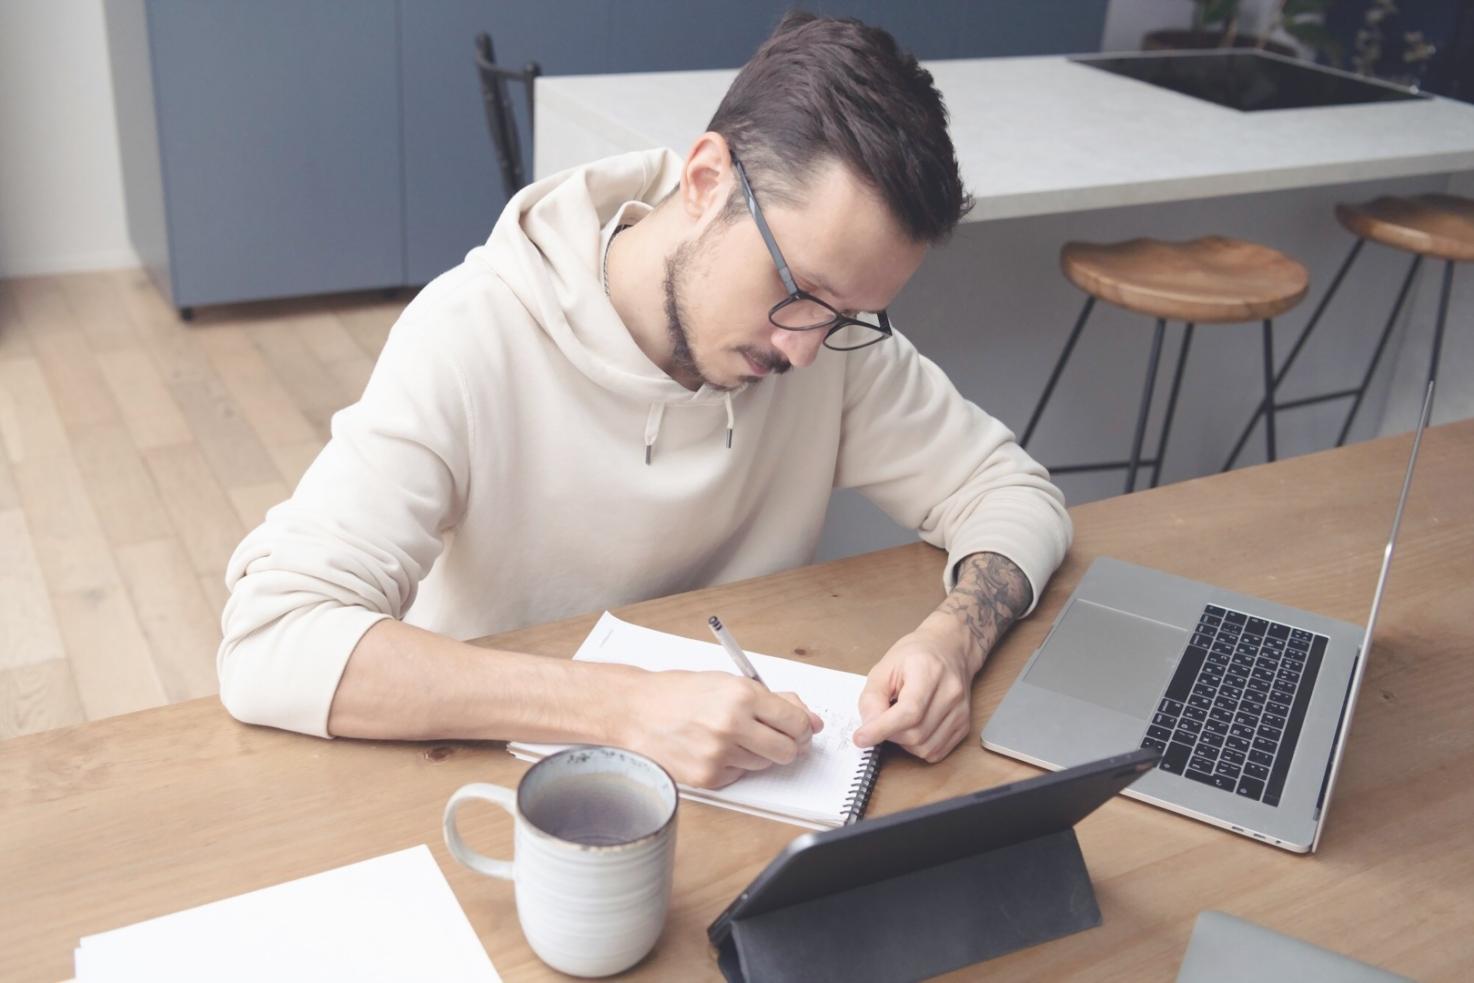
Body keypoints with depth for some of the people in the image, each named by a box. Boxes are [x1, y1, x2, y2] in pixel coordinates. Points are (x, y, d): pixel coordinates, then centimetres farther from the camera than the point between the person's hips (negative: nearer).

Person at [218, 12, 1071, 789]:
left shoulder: (834, 332, -9)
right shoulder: (472, 340, -22)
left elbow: (1011, 491, -1)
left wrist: (955, 637, -22)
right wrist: (624, 705, -36)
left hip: (743, 775, 3)